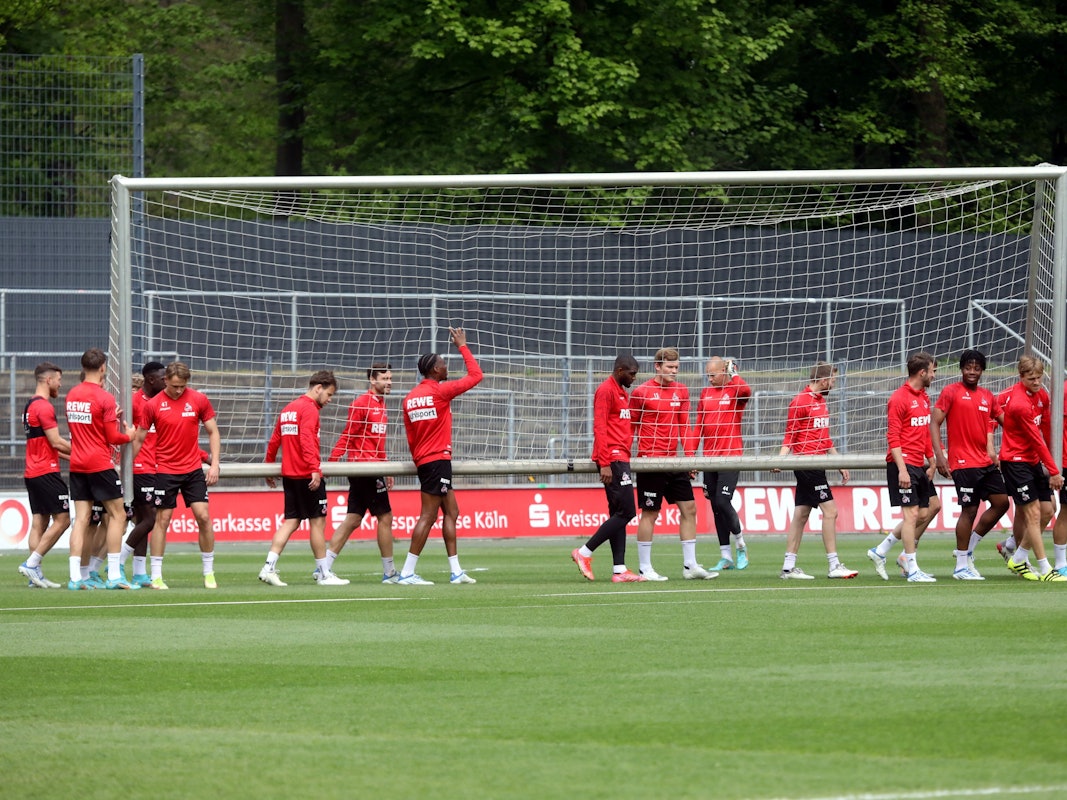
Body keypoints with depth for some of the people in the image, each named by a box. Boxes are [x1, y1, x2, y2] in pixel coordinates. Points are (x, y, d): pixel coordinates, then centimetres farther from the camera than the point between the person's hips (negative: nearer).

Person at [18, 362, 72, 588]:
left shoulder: (30, 406, 18)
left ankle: (35, 575, 2)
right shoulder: (44, 406, -13)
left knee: (39, 523, 7)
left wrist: (71, 454, 20)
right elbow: (56, 442, -15)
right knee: (62, 520, -6)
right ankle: (31, 564, -11)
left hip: (32, 472, 10)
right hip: (47, 472, -10)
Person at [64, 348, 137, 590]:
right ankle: (113, 575, -2)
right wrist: (128, 435, 10)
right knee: (117, 515, 3)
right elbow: (113, 437, -11)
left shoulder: (71, 395, 8)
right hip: (100, 465, -6)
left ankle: (75, 576, -2)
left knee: (81, 518, 5)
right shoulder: (105, 399, -13)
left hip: (76, 465, 6)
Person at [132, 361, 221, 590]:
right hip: (166, 470, -1)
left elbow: (213, 432, 6)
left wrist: (214, 464, -2)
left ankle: (209, 573, 7)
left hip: (193, 469, 1)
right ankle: (156, 576, 5)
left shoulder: (199, 400, -1)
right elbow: (139, 439, 3)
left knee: (203, 517, -5)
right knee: (162, 520, -1)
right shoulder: (153, 405, -5)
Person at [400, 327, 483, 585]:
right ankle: (408, 572, -11)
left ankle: (455, 571, 14)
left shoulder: (410, 398, 10)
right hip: (438, 460, -9)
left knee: (451, 511, 14)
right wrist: (462, 346, 4)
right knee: (428, 516, -8)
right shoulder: (440, 391, -11)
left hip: (423, 460, 9)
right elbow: (475, 376, -4)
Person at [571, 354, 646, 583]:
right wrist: (604, 463, -21)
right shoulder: (606, 391, -10)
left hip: (621, 459, 10)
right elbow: (599, 428, -16)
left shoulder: (622, 393, 20)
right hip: (613, 459, -10)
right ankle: (584, 553, -7)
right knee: (626, 511, -12)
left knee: (619, 514, 7)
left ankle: (619, 570, 6)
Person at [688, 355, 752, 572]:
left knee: (723, 502, -14)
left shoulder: (735, 390, -4)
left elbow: (746, 391, -30)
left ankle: (741, 547, 7)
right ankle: (726, 557, 12)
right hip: (710, 456, 6)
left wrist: (733, 374, -19)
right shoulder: (706, 393, 12)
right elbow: (698, 426, 15)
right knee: (716, 506, 6)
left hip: (730, 455, -6)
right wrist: (690, 452, 8)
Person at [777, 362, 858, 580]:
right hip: (807, 462, -9)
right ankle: (833, 565, -7)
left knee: (801, 515, 9)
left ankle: (788, 567, 10)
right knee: (830, 511, -9)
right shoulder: (800, 402, -10)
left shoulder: (820, 401, 18)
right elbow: (790, 435, -12)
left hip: (815, 465, 9)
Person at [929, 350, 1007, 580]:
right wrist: (939, 455, -18)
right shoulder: (951, 392, -5)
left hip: (985, 462, 7)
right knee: (969, 510, -7)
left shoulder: (988, 396, 13)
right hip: (964, 463, -7)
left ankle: (967, 548, 18)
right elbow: (934, 423, -8)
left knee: (1001, 502, 4)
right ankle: (961, 566, 3)